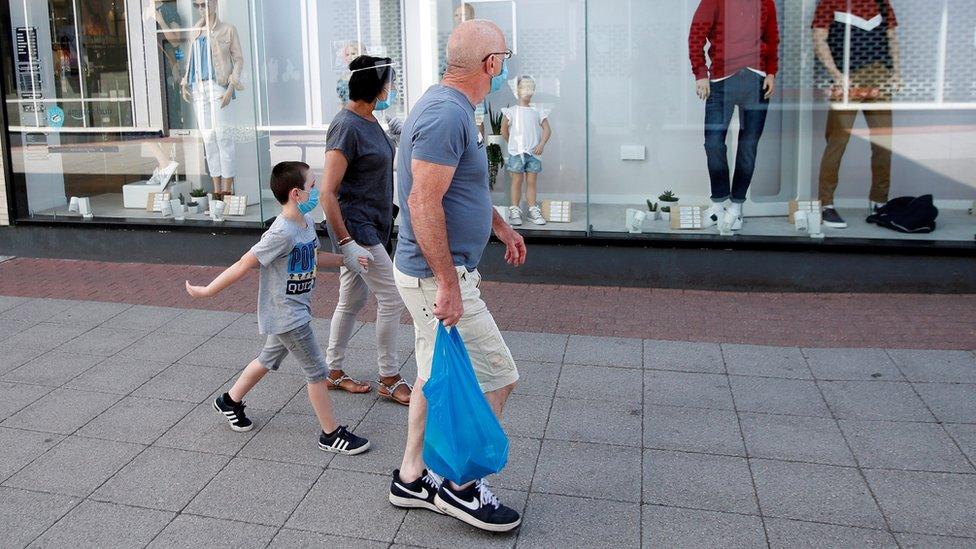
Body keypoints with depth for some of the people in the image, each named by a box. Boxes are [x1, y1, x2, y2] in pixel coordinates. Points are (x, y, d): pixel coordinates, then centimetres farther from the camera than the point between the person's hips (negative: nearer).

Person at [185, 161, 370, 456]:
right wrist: (207, 291, -16)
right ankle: (331, 434, 11)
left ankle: (230, 401, 45)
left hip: (294, 311, 9)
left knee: (268, 359, 25)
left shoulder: (306, 222, 1)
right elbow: (243, 265, -23)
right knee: (317, 371, -1)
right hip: (286, 315, -9)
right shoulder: (281, 233, -28)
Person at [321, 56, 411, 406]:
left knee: (352, 300, 15)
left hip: (371, 226, 9)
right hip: (356, 228, -9)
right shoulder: (347, 127, -19)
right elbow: (327, 193, -22)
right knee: (392, 298, -5)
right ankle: (389, 380, 8)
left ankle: (333, 371, 28)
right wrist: (346, 243, -25)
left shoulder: (369, 121, 10)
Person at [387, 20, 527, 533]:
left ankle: (411, 478, 30)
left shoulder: (450, 108, 11)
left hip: (430, 273, 10)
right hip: (438, 277, -10)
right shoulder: (447, 114, -22)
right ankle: (463, 487, 14)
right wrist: (449, 284, -25)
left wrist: (500, 226, 31)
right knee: (496, 378, 0)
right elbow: (424, 203, -27)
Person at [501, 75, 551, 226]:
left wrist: (542, 144, -8)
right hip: (517, 152, -2)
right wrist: (513, 144, 9)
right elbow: (504, 130, 8)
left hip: (534, 152, 2)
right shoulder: (511, 111, 2)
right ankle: (515, 211, 4)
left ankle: (533, 210, 10)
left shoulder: (537, 112, 7)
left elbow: (547, 130, 5)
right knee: (517, 181, 0)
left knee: (531, 182, 6)